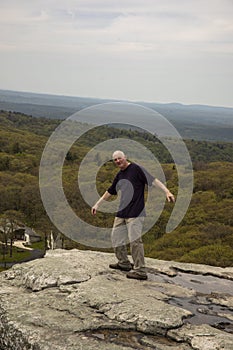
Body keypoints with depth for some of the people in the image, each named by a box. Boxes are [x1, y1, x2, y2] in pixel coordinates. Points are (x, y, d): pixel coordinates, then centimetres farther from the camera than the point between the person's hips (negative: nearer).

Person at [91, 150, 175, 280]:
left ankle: (140, 271, -7)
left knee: (135, 240, -12)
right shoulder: (119, 175, 16)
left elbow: (152, 180, -15)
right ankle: (124, 263, 31)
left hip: (135, 212, -8)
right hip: (121, 213, 8)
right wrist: (97, 204, 33)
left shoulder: (136, 168, -6)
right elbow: (110, 192, 28)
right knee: (117, 239, 13)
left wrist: (167, 191, -27)